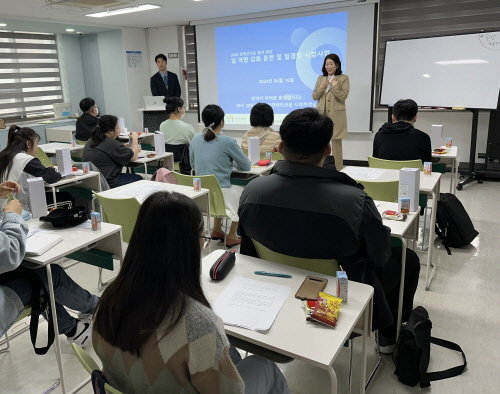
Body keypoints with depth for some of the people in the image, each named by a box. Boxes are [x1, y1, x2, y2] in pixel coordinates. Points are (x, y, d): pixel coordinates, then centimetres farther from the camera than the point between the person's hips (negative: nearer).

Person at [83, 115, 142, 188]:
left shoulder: (91, 141, 9)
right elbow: (133, 156, -7)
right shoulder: (111, 144, -19)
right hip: (109, 184, -9)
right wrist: (135, 138, 8)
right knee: (138, 178, 8)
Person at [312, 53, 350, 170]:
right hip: (321, 114, 4)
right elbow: (314, 96, 9)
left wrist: (334, 86, -16)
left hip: (336, 115, -4)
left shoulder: (343, 78, 0)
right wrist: (321, 87, -7)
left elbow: (343, 96, -7)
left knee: (336, 141, 0)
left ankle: (338, 169, 6)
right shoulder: (320, 78, 11)